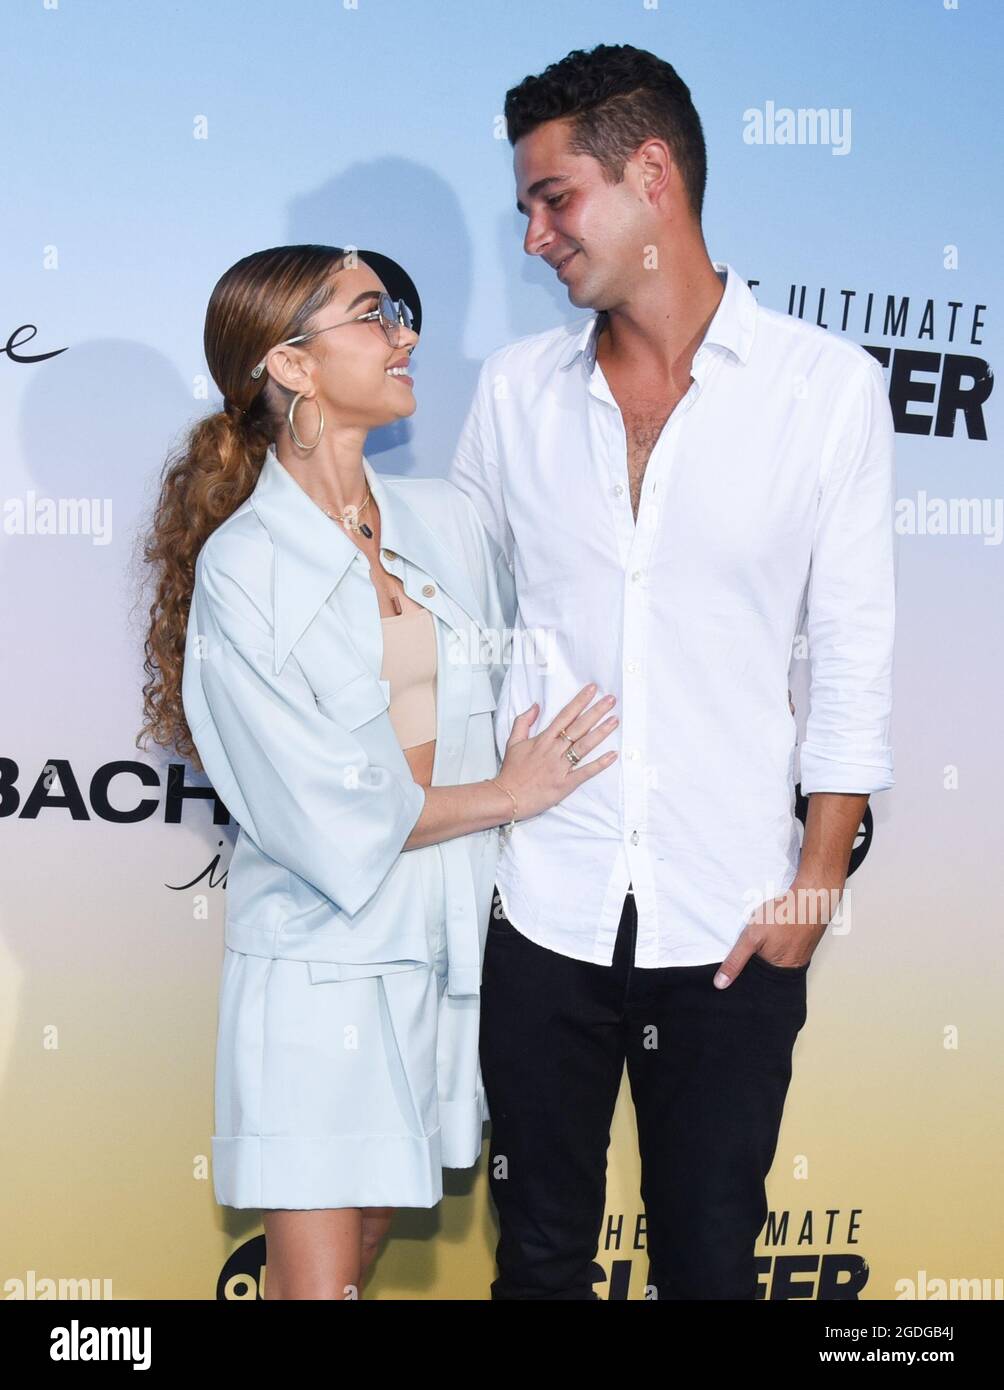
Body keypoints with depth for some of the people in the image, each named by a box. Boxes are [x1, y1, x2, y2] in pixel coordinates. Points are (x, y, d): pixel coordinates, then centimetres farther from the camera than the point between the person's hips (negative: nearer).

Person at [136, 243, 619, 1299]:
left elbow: (506, 705, 10)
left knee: (367, 1232, 14)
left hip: (445, 937, 5)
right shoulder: (240, 568, -11)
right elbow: (325, 817, -13)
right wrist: (505, 795, -6)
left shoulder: (443, 519, 6)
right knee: (314, 1274, -1)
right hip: (320, 954, -5)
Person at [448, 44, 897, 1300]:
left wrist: (815, 884, -4)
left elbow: (852, 657, -2)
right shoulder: (517, 388, 4)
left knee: (710, 1256, 11)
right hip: (545, 912, 2)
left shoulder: (829, 386, -4)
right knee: (540, 1251, 13)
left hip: (733, 923, -2)